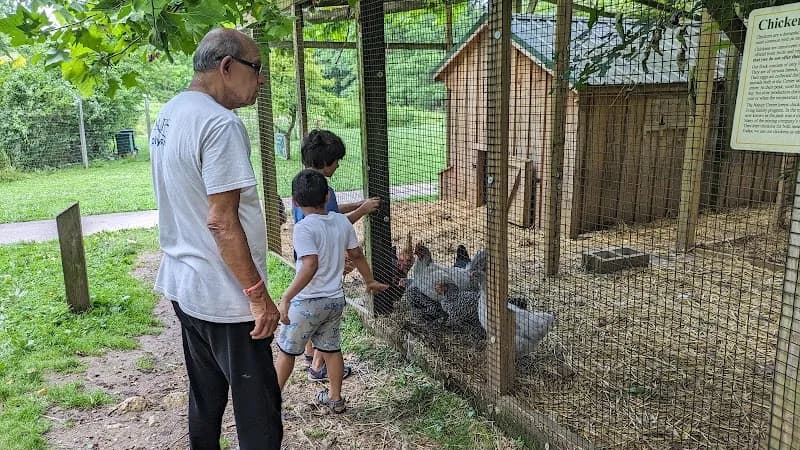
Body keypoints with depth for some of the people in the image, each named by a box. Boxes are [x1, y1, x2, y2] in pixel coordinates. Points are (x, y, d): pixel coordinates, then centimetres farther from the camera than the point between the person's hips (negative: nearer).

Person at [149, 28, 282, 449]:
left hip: (182, 285, 10)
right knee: (258, 410, 3)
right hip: (225, 297, -9)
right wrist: (258, 295, -18)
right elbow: (222, 223, -23)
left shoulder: (168, 113, 9)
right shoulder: (221, 123, -20)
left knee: (205, 397, 22)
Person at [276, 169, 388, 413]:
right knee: (331, 349, 19)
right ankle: (335, 398, 31)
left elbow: (310, 267, -30)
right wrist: (370, 281, 23)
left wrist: (285, 299, -30)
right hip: (335, 299, 6)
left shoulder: (304, 228, -19)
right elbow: (356, 254, 8)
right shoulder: (342, 221, -1)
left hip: (308, 302, -5)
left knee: (286, 350, 12)